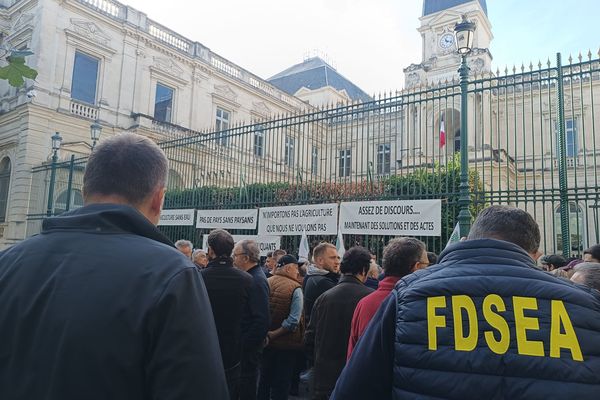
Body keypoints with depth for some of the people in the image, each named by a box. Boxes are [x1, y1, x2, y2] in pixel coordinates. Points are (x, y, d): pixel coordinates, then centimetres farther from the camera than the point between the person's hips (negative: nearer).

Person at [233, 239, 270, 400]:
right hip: (243, 344, 8)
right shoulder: (250, 277, 8)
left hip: (248, 347, -8)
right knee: (245, 386, 18)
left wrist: (245, 344, -19)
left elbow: (262, 320, -24)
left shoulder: (257, 281, -20)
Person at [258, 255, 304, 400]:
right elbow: (293, 321, -24)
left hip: (265, 341, 4)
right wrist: (274, 334, -16)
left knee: (264, 377, 21)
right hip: (286, 344, -3)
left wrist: (266, 334, 2)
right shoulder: (295, 289, -17)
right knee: (281, 382, 13)